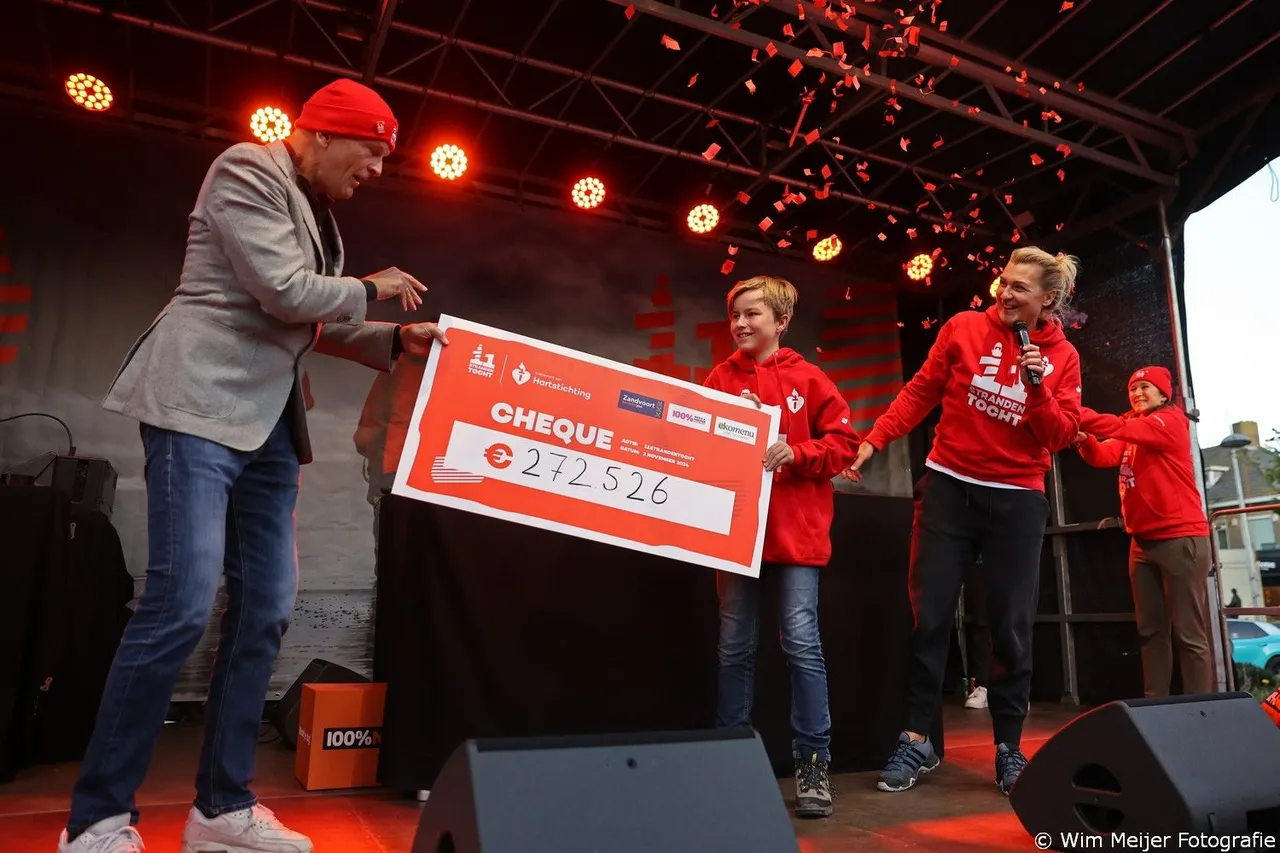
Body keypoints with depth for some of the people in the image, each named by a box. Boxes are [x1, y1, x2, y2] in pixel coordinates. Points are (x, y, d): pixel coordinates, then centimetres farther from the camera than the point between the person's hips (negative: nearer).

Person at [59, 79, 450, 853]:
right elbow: (287, 294, -17)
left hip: (268, 423, 9)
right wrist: (371, 289, -2)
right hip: (201, 405, -9)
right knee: (181, 605, -14)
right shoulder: (247, 171, -5)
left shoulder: (316, 213, 20)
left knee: (266, 609, 3)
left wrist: (394, 341, 8)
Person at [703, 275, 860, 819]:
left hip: (796, 530, -2)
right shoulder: (720, 379, 7)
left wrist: (797, 453, -15)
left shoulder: (807, 378, 2)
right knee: (735, 648, 9)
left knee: (802, 644, -1)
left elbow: (844, 443, 0)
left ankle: (814, 764, 10)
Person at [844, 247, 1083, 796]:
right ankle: (917, 739, 11)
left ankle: (1009, 749, 19)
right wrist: (874, 440, -8)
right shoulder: (964, 328, -1)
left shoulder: (1062, 357, 3)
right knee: (930, 616, 0)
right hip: (949, 487, -1)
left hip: (1017, 500, 1)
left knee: (1011, 626, 4)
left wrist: (1039, 386, -15)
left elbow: (1061, 438, 0)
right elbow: (920, 393, 1)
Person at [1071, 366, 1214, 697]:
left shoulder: (1173, 421, -4)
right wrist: (1083, 438, -20)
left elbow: (1120, 428, -19)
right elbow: (1103, 456, 0)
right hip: (1143, 542, 8)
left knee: (1189, 633, -5)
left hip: (1180, 538, -7)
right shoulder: (1131, 436, 17)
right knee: (1150, 631, 9)